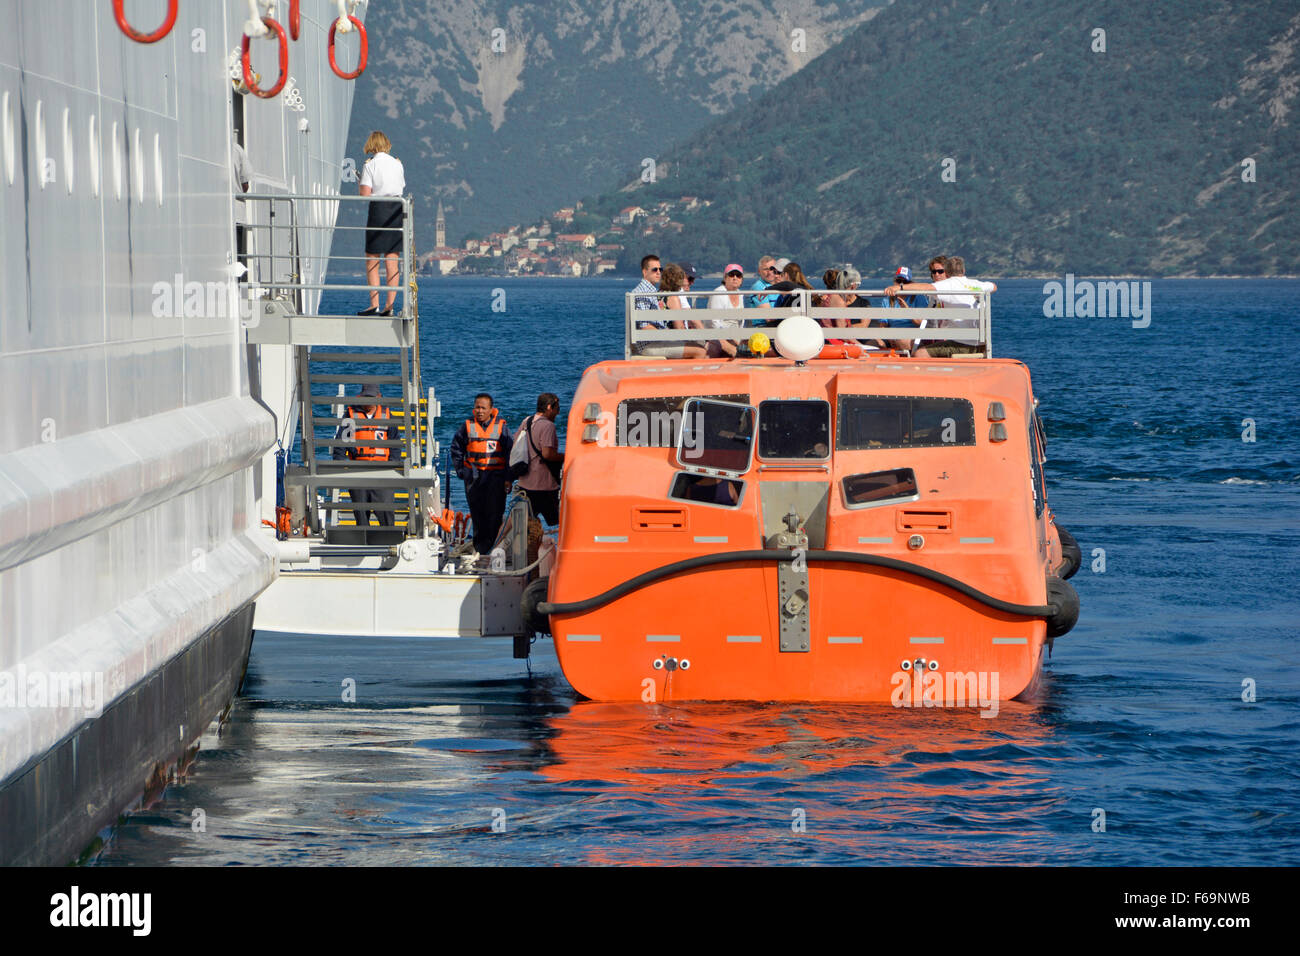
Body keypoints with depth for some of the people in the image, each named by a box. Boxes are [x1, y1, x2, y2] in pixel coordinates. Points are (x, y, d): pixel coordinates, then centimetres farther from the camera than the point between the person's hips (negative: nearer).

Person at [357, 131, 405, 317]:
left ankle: (374, 305, -6)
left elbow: (365, 194, -12)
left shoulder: (370, 165, -6)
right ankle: (389, 306, 4)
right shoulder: (397, 164, 9)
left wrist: (361, 185, 9)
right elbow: (402, 188, 13)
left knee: (372, 262, 2)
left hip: (379, 209, -5)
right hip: (397, 210, 5)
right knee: (392, 261, 7)